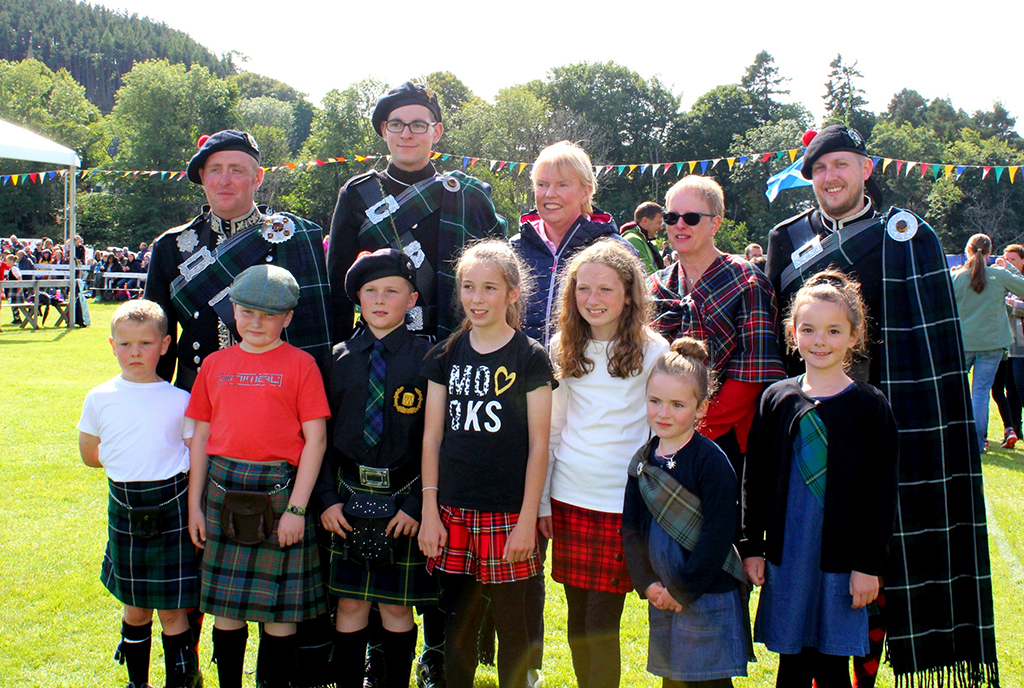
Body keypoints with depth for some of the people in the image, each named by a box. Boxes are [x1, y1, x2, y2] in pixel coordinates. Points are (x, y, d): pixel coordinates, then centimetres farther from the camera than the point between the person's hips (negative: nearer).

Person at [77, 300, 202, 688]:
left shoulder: (179, 400, -3)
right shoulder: (99, 399, 1)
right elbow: (90, 455, 14)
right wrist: (139, 460, 9)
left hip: (172, 509, -2)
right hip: (124, 509, 2)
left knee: (171, 609, 1)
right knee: (135, 609, 13)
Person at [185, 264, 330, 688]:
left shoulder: (300, 364, -1)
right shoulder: (216, 364, 10)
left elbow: (316, 438, -5)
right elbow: (200, 438, 12)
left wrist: (296, 508, -11)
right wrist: (195, 505, 8)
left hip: (280, 490, -3)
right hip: (224, 493, 3)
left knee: (280, 609, 4)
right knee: (226, 605, 10)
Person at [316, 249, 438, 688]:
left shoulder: (425, 359, -4)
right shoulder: (339, 358, 5)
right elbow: (323, 433, 7)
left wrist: (418, 504, -11)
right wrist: (328, 498, -2)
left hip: (404, 500, -2)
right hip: (349, 498, 3)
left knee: (397, 606, 8)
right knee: (350, 603, 9)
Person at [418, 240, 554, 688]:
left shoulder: (531, 358, -3)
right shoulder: (446, 355, 7)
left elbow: (539, 445, -4)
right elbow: (431, 437, 7)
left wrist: (527, 520, -9)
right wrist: (429, 511, 2)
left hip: (507, 514, -3)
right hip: (453, 512, 3)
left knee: (510, 625, 6)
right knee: (458, 625, 11)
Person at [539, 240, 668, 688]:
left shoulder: (652, 351, -2)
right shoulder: (563, 348, 7)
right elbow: (551, 429, 12)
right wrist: (541, 500, 10)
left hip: (623, 500, -3)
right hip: (568, 497, 3)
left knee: (602, 622, -4)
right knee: (577, 616, 10)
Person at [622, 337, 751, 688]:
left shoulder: (711, 461, -14)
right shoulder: (643, 460, 6)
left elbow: (717, 535, -16)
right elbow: (631, 528, 9)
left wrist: (684, 590, -13)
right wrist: (647, 583, -3)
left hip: (708, 596, -6)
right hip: (663, 595, 6)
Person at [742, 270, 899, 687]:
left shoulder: (869, 406, -5)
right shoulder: (777, 399, 2)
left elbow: (883, 493, -4)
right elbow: (754, 480, 7)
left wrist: (869, 564, -6)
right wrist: (752, 546, 5)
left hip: (841, 560, -2)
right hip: (787, 556, 2)